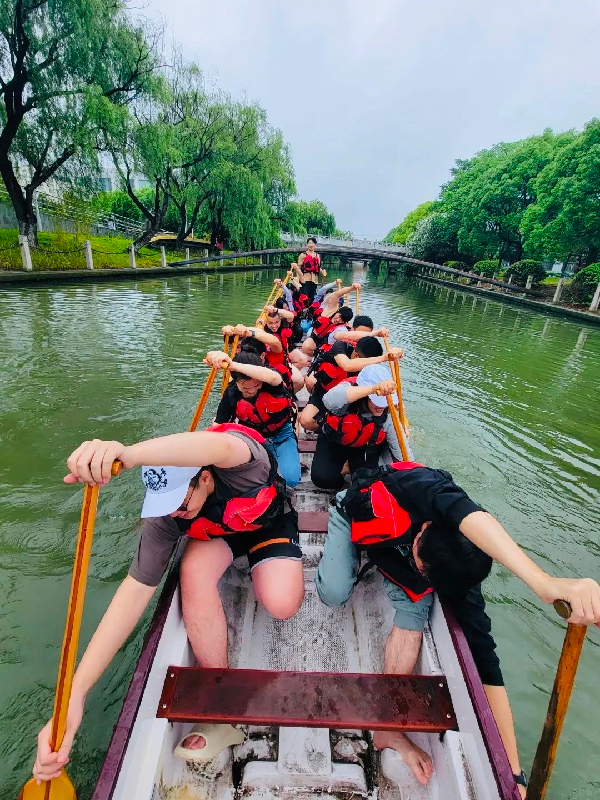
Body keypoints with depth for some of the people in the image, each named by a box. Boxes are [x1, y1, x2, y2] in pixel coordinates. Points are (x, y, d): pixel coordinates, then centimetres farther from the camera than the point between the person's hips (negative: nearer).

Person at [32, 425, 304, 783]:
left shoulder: (240, 461, -39)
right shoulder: (166, 516, -28)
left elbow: (220, 447, -65)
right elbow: (136, 590, -30)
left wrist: (128, 453, -81)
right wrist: (74, 693, -34)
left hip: (271, 521, -2)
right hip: (217, 531, 3)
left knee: (281, 604, -28)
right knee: (194, 574, -33)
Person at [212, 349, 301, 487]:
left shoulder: (269, 380, -28)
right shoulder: (231, 393, -19)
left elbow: (273, 377, -55)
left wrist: (233, 364, -65)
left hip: (281, 434, -2)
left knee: (291, 479, -21)